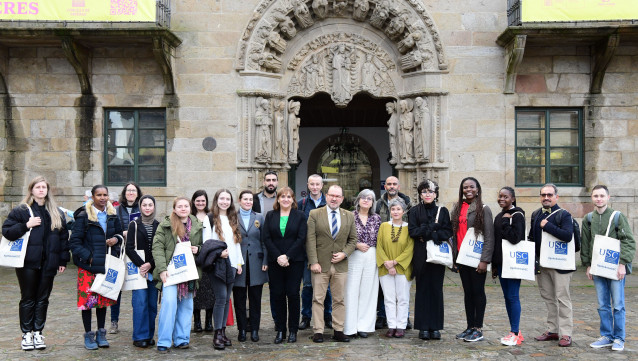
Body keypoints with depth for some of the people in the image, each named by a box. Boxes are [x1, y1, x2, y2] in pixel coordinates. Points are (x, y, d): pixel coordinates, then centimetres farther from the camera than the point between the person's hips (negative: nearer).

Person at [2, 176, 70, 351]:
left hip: (48, 263, 3)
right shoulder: (21, 210, 2)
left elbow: (63, 237, 11)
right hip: (28, 262, -3)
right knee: (28, 299, 5)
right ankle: (26, 334, 14)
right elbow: (6, 231, -4)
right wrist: (27, 225, -16)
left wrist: (63, 260, 5)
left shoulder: (57, 213, 11)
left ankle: (38, 333, 17)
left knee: (43, 299, 8)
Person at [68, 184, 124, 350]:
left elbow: (120, 233, 21)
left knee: (104, 298, 11)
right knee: (88, 298, -2)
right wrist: (88, 257, -16)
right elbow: (74, 241, -7)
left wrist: (117, 239, -2)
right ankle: (88, 335, 12)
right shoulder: (83, 216, -7)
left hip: (107, 264, 4)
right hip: (88, 265, -4)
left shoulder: (113, 215, 8)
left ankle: (101, 334, 23)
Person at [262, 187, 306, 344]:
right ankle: (280, 330, 13)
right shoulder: (270, 216, 9)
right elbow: (266, 238, 2)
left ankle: (293, 330, 10)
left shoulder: (300, 216, 4)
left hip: (295, 262, -2)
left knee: (293, 294, -1)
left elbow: (301, 238, -4)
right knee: (277, 295, 3)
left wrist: (287, 256, -13)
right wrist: (278, 256, -10)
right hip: (275, 262, 2)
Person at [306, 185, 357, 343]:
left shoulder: (349, 216, 9)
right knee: (318, 299, 1)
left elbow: (353, 239, 12)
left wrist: (344, 253, -6)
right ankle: (318, 331, 8)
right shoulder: (314, 214, 1)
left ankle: (338, 331, 14)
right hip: (320, 265, -2)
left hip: (340, 265, 2)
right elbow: (310, 240, -4)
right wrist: (313, 262, -11)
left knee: (339, 300, 7)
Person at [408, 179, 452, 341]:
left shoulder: (443, 211, 9)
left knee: (436, 290, 3)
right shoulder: (415, 211, 6)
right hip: (421, 256, -1)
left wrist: (426, 232, -13)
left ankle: (435, 327, 10)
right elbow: (412, 231, -6)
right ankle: (423, 327, 7)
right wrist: (433, 230, -13)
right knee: (422, 290, 1)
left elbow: (448, 232, -1)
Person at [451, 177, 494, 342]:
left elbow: (489, 237, -9)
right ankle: (470, 326, 18)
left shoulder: (483, 209, -5)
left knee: (478, 292, 1)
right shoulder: (457, 208, 11)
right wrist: (454, 257, 10)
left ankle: (478, 329, 9)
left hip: (477, 258, -5)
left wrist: (484, 260, -14)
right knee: (468, 292, 10)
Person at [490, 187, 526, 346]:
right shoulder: (499, 217, 15)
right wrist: (494, 264, 17)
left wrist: (506, 222, -14)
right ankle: (516, 331, 19)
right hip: (501, 262, 8)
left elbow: (515, 238, -22)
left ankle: (515, 334, 1)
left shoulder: (517, 215, -9)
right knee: (507, 297, 11)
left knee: (513, 296, -6)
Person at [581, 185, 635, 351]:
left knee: (618, 305, 1)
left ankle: (619, 339, 12)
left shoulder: (618, 216, -3)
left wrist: (622, 264, -12)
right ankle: (606, 336, 19)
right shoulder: (588, 219, 9)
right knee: (603, 305, 9)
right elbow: (585, 244, 14)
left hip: (615, 268, -4)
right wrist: (587, 265, 9)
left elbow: (629, 242, -6)